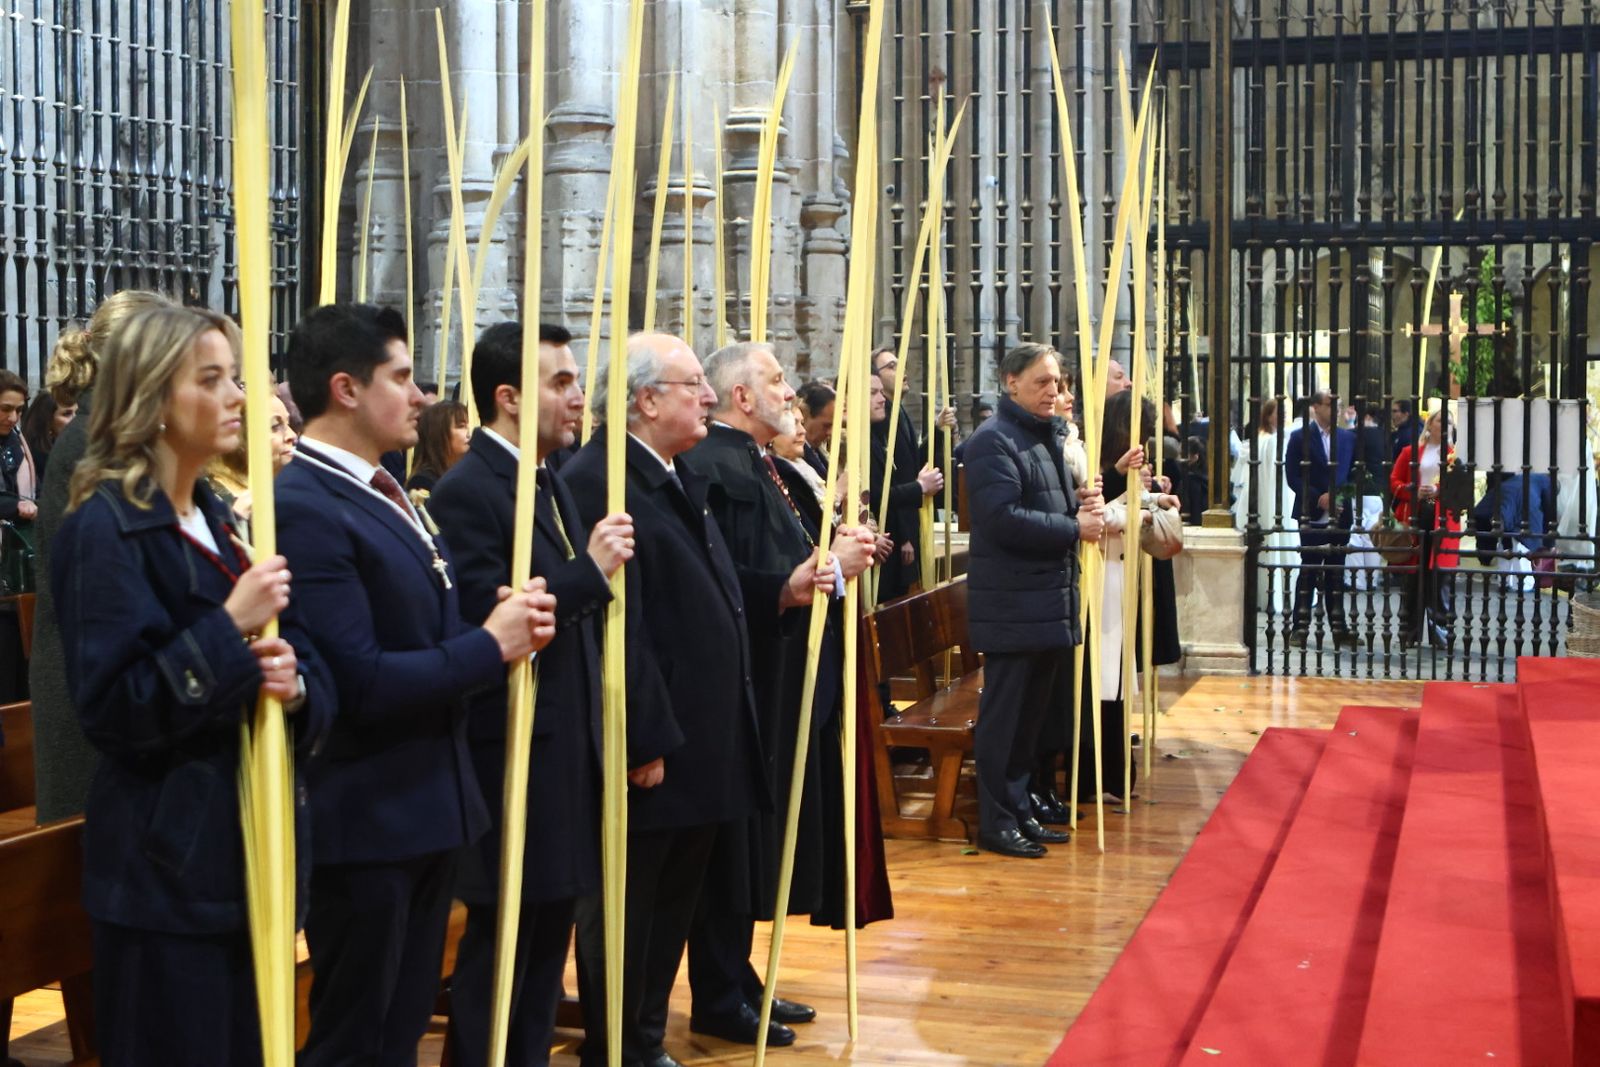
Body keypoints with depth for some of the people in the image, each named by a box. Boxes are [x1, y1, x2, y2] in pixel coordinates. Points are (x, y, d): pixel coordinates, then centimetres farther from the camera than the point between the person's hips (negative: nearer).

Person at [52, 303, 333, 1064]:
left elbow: (315, 676, 11)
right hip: (167, 868, -8)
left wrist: (294, 685, -12)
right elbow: (112, 709, -20)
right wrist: (228, 630, -24)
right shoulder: (105, 528, -13)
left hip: (248, 848, 8)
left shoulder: (219, 521, 12)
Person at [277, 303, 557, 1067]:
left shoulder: (386, 493, 11)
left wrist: (508, 620, -3)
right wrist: (491, 645, -16)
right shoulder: (304, 509, -21)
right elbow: (360, 684, -27)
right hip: (365, 818, -9)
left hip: (426, 803, 9)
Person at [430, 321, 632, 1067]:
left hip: (568, 752, 9)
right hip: (513, 757, -9)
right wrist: (590, 570, -22)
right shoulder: (466, 493, -15)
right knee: (500, 948, 2)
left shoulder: (550, 485, 13)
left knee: (548, 942, 16)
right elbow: (486, 625, -24)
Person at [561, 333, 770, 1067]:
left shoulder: (679, 478, 14)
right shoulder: (595, 481, -20)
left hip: (702, 741, 10)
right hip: (649, 745, -10)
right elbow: (618, 626, -24)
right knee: (625, 911, 5)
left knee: (674, 903, 19)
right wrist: (647, 741, -23)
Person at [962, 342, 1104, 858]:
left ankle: (1020, 810, 23)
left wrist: (1081, 500, 6)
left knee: (1032, 714, 14)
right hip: (1012, 605, -9)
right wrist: (1074, 528, -18)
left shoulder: (1048, 437, 19)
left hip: (1049, 601, 9)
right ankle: (995, 822, 5)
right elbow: (1003, 519, -23)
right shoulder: (994, 440, -13)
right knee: (1004, 715, -2)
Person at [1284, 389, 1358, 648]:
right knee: (1309, 571, -2)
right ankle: (1300, 628, 4)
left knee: (1336, 572, 8)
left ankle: (1339, 628, 12)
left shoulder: (1348, 437, 11)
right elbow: (1293, 476, -5)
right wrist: (1318, 498, -14)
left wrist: (1343, 497, -2)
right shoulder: (1300, 437, -1)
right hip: (1312, 515, -4)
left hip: (1340, 514, 4)